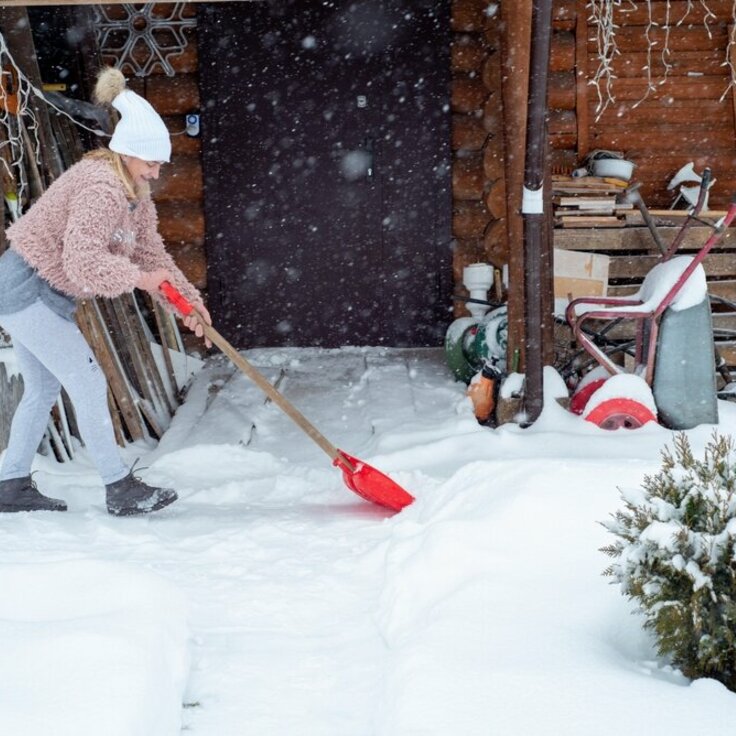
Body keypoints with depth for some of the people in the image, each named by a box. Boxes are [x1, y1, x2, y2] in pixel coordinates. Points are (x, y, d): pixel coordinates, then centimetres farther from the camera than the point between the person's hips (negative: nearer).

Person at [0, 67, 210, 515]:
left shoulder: (135, 195, 9)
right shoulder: (101, 188, -23)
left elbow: (152, 255, 8)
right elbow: (82, 260, -32)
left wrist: (189, 300, -4)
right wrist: (138, 279, -25)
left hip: (40, 294, 11)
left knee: (43, 390, 17)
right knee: (89, 384, -7)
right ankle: (121, 489, 0)